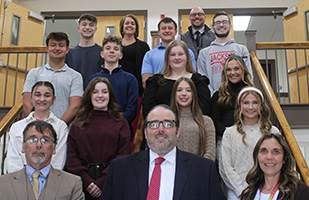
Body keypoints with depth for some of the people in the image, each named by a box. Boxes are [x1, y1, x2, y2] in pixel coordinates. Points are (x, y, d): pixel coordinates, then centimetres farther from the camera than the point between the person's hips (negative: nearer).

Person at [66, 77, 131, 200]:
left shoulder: (121, 123, 4)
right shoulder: (78, 124, 9)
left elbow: (123, 156, -3)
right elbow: (72, 157, 3)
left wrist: (102, 182, -13)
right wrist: (86, 181, -10)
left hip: (110, 181, -1)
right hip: (82, 183, 1)